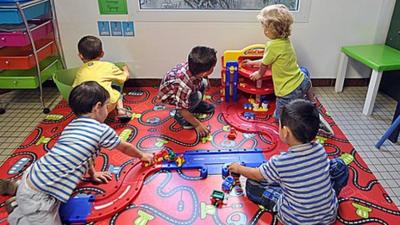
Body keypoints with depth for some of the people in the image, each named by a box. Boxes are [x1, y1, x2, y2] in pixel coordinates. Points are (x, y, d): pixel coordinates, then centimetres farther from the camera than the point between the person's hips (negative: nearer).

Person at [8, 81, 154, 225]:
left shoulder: (72, 125, 10)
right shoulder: (102, 130, -10)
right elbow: (125, 148, 8)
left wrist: (93, 174, 34)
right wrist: (142, 156, 25)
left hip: (32, 177, 9)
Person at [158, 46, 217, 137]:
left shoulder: (193, 66, -27)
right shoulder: (184, 85, -43)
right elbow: (182, 110, -30)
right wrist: (198, 125, -22)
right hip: (168, 94, -7)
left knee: (203, 82, -7)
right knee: (197, 96, -25)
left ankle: (198, 105, 18)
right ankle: (179, 115, -1)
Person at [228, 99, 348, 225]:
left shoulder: (279, 163, -22)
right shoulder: (320, 150, -11)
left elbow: (255, 175, -2)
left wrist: (239, 168, 18)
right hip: (329, 215, 4)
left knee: (251, 184, 5)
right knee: (339, 165, 19)